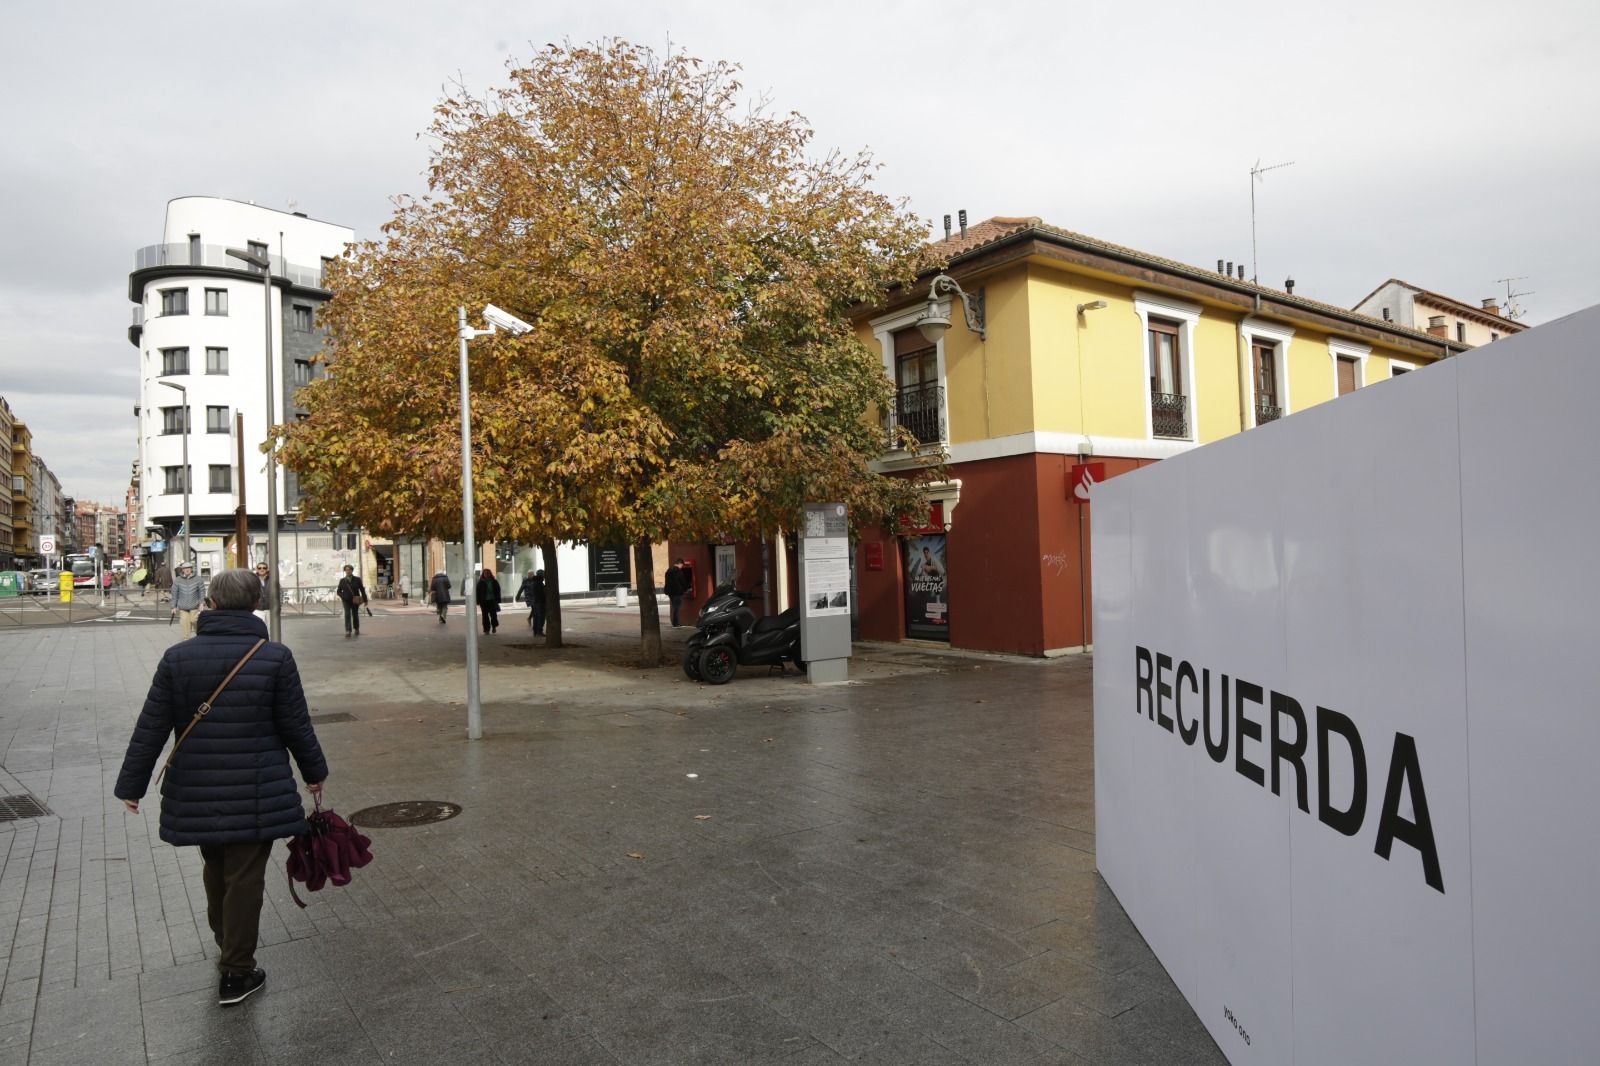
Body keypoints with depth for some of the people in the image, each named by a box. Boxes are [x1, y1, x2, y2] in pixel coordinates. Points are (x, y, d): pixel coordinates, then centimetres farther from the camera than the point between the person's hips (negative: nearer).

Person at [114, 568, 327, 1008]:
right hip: (256, 795, -3)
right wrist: (315, 772, 9)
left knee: (216, 871, 22)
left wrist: (132, 784, 11)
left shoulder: (177, 658, -4)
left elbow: (151, 729, 0)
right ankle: (236, 972, 15)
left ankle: (227, 949, 40)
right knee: (245, 878, 7)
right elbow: (296, 726, -5)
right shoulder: (275, 657, -11)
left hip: (196, 794, 4)